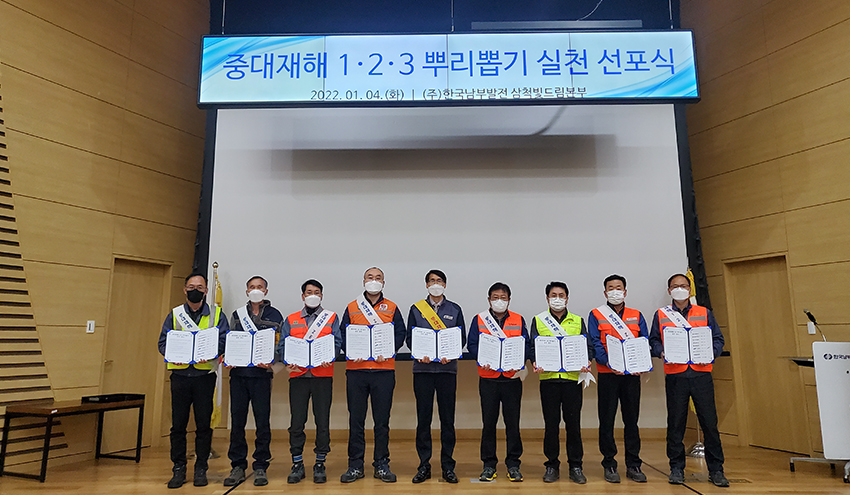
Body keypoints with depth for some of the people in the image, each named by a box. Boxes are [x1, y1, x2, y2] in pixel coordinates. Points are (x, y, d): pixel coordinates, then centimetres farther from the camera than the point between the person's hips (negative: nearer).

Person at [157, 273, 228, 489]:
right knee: (178, 424, 5)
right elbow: (163, 342, 6)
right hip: (180, 374, 1)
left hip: (204, 375, -1)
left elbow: (224, 340, -1)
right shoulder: (174, 314, 11)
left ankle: (201, 469, 17)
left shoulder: (216, 314, 7)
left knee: (204, 424, 4)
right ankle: (179, 469, 17)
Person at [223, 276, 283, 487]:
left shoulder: (274, 315, 6)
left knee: (262, 422, 1)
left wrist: (270, 360, -16)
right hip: (238, 373, 3)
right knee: (237, 421, 5)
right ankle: (238, 466, 17)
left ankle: (260, 467, 12)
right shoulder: (237, 314, 15)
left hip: (261, 373, -2)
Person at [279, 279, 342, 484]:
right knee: (296, 421, 2)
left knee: (322, 421, 2)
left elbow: (337, 342, 0)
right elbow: (283, 344, 5)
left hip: (323, 375, -1)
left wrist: (328, 358, -19)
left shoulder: (332, 318, 10)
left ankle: (320, 464, 15)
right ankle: (297, 464, 15)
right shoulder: (291, 320, 14)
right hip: (297, 375, 1)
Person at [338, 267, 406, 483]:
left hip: (384, 370, 0)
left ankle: (382, 465, 17)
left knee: (382, 420, 5)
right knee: (356, 420, 5)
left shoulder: (391, 308, 10)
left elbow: (400, 334, 3)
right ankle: (355, 465, 16)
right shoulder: (352, 308, 11)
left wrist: (387, 351, -12)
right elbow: (342, 335, 8)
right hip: (356, 370, 1)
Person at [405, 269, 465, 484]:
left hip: (447, 368, 0)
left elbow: (462, 338, 7)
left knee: (447, 418, 3)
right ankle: (424, 465, 13)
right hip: (422, 368, 0)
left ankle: (447, 466, 13)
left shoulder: (455, 310, 10)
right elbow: (410, 337, 6)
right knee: (423, 418, 3)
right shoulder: (416, 309, 10)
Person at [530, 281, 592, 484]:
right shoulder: (538, 321, 8)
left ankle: (575, 466, 17)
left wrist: (587, 361, -11)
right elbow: (533, 346, 5)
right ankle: (552, 465, 16)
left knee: (573, 423, 4)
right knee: (551, 423, 4)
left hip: (573, 377, 1)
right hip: (548, 377, -1)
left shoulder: (578, 321, 11)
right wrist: (534, 362, -14)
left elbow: (587, 346, 8)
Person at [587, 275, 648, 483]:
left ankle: (633, 465, 18)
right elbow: (594, 343, -6)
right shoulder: (596, 315, 4)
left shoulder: (636, 316, 12)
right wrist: (609, 362, -21)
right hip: (607, 374, -2)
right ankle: (609, 465, 13)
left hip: (632, 374, 2)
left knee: (631, 419, 8)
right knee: (607, 420, 2)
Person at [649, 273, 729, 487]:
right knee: (676, 423, 4)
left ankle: (716, 470, 13)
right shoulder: (661, 315, 10)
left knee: (709, 421, 0)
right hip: (674, 375, 0)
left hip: (701, 372, 1)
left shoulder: (704, 313, 13)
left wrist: (710, 354, -7)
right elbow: (653, 341, 8)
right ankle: (676, 468, 16)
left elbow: (718, 339, 11)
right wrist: (662, 353, -11)